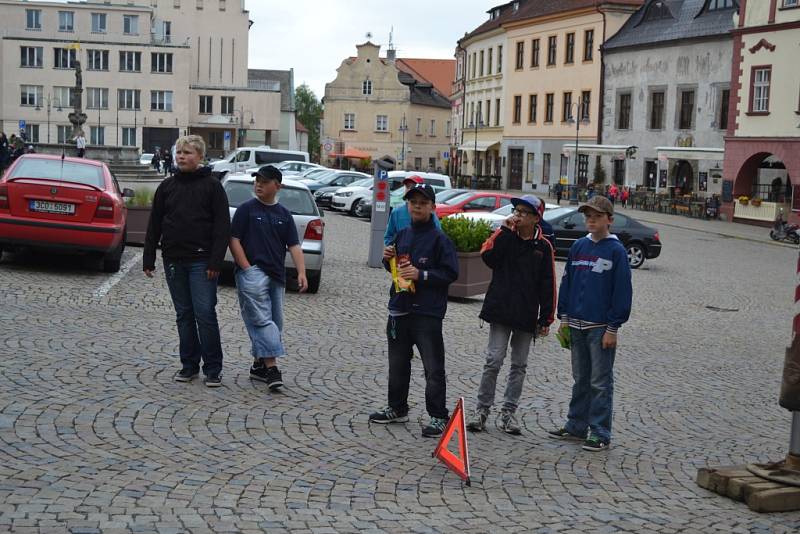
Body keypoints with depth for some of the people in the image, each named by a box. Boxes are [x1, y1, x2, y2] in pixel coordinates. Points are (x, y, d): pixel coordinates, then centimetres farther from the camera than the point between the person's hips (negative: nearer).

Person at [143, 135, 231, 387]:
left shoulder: (212, 186, -1)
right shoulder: (167, 186, 11)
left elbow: (222, 226, -6)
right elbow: (154, 224, 14)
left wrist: (215, 261, -13)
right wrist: (148, 259, 9)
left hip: (201, 261, -4)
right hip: (174, 260, 5)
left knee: (205, 313, -7)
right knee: (184, 315, 10)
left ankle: (212, 369, 2)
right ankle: (189, 365, 18)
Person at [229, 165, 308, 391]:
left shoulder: (284, 214, 12)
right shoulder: (246, 209, 0)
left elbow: (294, 246, 7)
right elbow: (234, 240, -3)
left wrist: (301, 272, -5)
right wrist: (247, 269, -11)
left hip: (276, 275, 5)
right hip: (252, 272, -5)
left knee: (275, 322, 9)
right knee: (262, 320, -12)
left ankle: (259, 364, 21)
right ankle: (271, 366, -17)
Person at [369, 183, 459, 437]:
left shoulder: (439, 239, -8)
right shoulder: (402, 235, 12)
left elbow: (451, 273, -13)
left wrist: (422, 275, -20)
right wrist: (388, 259, 2)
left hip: (427, 313, -7)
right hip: (399, 309, 7)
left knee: (433, 368, -4)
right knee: (398, 364, 18)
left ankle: (438, 417, 1)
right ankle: (397, 409, 32)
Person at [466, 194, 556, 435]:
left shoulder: (543, 246, 2)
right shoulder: (505, 236, 3)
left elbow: (548, 284, 3)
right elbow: (488, 257, -15)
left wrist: (546, 319, 0)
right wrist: (505, 231, -14)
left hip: (527, 315, 1)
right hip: (501, 310, -1)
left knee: (519, 365, 8)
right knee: (493, 361, -4)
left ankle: (508, 412, 18)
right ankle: (482, 409, 6)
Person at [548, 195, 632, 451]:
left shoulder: (616, 251, -7)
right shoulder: (578, 247, 8)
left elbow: (622, 291, -8)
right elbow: (567, 282, 13)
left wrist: (613, 328, -11)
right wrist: (564, 317, 9)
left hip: (601, 327, -5)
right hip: (577, 325, 5)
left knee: (601, 382, 1)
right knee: (580, 379, 15)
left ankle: (600, 433, 7)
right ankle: (576, 426, 24)